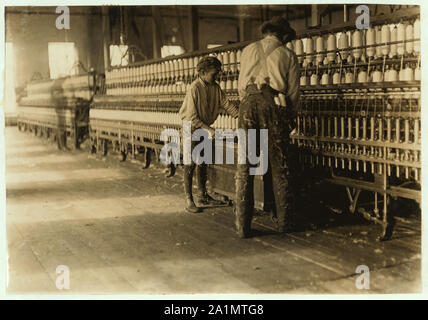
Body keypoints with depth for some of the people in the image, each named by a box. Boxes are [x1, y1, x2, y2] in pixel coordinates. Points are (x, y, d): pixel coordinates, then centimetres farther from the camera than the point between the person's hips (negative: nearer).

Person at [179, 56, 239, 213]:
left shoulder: (215, 87, 0)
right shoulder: (194, 88, -21)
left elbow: (226, 103, 1)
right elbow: (192, 117, -22)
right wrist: (208, 129, -26)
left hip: (205, 127, 7)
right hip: (192, 127, -7)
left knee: (203, 162, 12)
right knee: (191, 163, -8)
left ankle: (202, 195, 22)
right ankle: (189, 200, -5)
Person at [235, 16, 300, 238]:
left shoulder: (248, 50, 21)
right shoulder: (288, 55, 14)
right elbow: (293, 91, 12)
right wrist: (291, 118, 24)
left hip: (249, 103, 1)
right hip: (275, 104, -1)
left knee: (244, 166, 2)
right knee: (280, 167, 7)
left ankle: (242, 225, 0)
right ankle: (284, 221, 12)